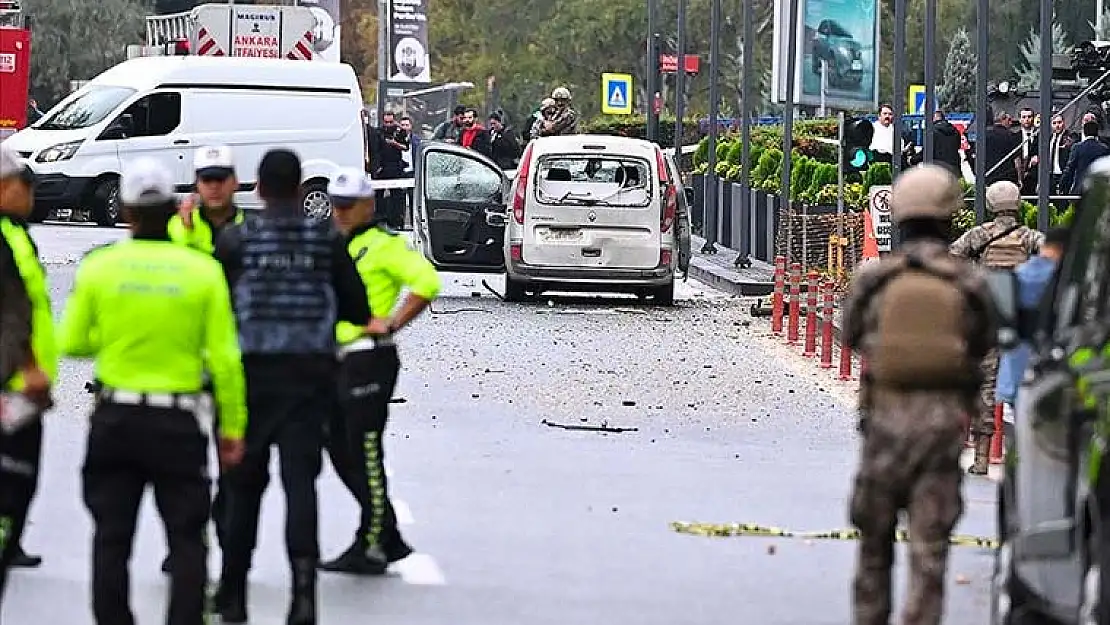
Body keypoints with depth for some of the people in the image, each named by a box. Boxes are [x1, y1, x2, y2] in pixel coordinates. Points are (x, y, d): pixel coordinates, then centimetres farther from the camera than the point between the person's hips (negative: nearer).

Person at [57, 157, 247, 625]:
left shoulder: (98, 267, -5)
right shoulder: (203, 270, -7)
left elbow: (72, 343, 1)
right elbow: (224, 359, -7)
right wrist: (233, 428, 1)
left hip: (115, 418, 1)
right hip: (178, 423, -1)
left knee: (112, 537, 10)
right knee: (187, 538, 6)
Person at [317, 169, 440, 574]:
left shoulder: (383, 245, -9)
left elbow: (426, 281, -20)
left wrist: (392, 323, -19)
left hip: (369, 358, -10)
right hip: (337, 360, 10)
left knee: (364, 453, -7)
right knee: (340, 451, 11)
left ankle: (370, 548, -2)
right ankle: (390, 540, 19)